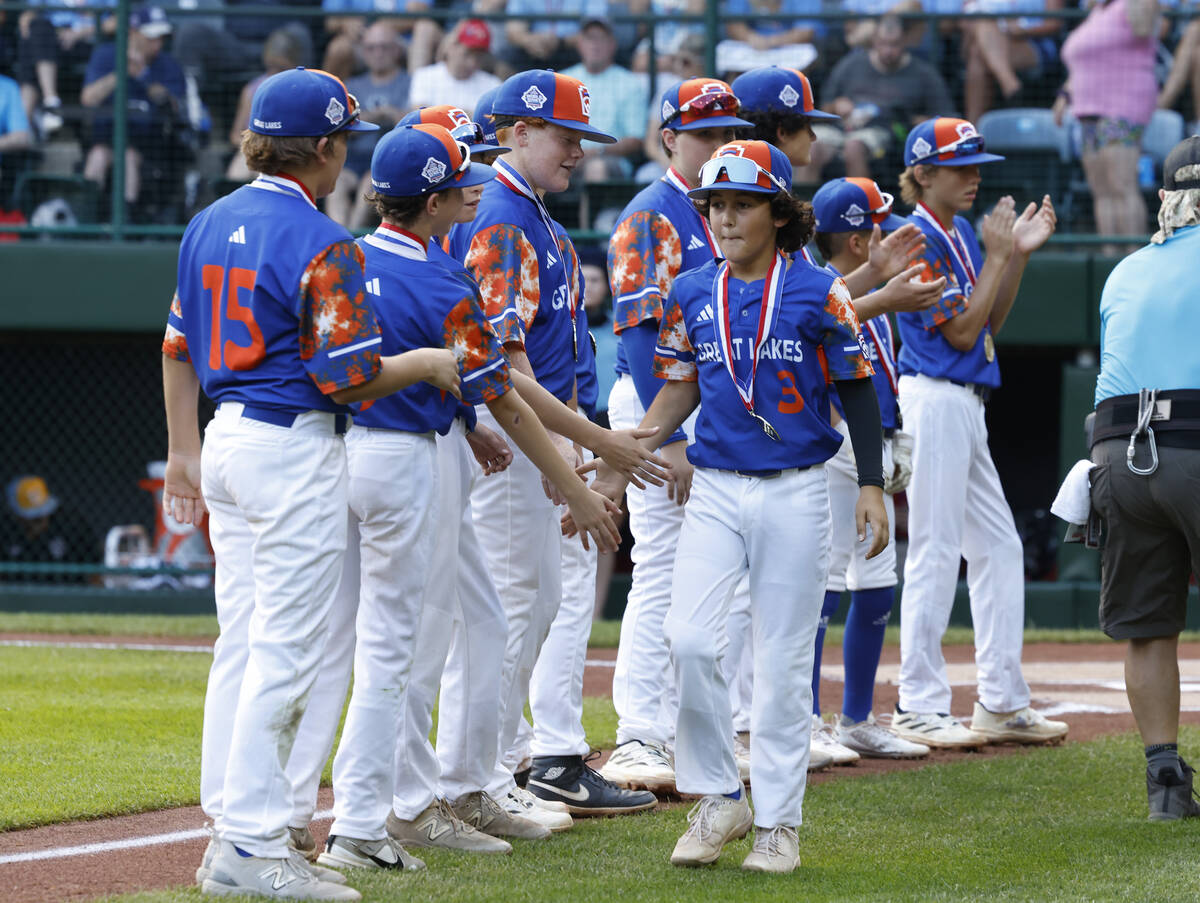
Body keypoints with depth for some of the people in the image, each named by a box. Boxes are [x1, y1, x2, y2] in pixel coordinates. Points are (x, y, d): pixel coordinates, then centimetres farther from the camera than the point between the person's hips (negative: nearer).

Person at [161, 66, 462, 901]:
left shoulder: (210, 225, 9)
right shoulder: (322, 245, -15)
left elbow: (179, 347, 15)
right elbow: (349, 377, -16)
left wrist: (184, 451, 23)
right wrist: (428, 363, 1)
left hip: (227, 441, 9)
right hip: (297, 453, -9)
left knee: (243, 643, 13)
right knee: (285, 651, -6)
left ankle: (234, 830, 15)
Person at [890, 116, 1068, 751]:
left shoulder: (959, 233, 15)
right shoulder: (918, 240, -13)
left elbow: (991, 320, 17)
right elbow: (961, 331, -16)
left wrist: (1021, 252, 9)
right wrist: (1000, 253, -12)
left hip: (964, 406, 10)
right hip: (933, 402, -10)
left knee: (998, 548, 11)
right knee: (935, 551, -7)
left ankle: (1002, 704, 16)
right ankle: (918, 707, -2)